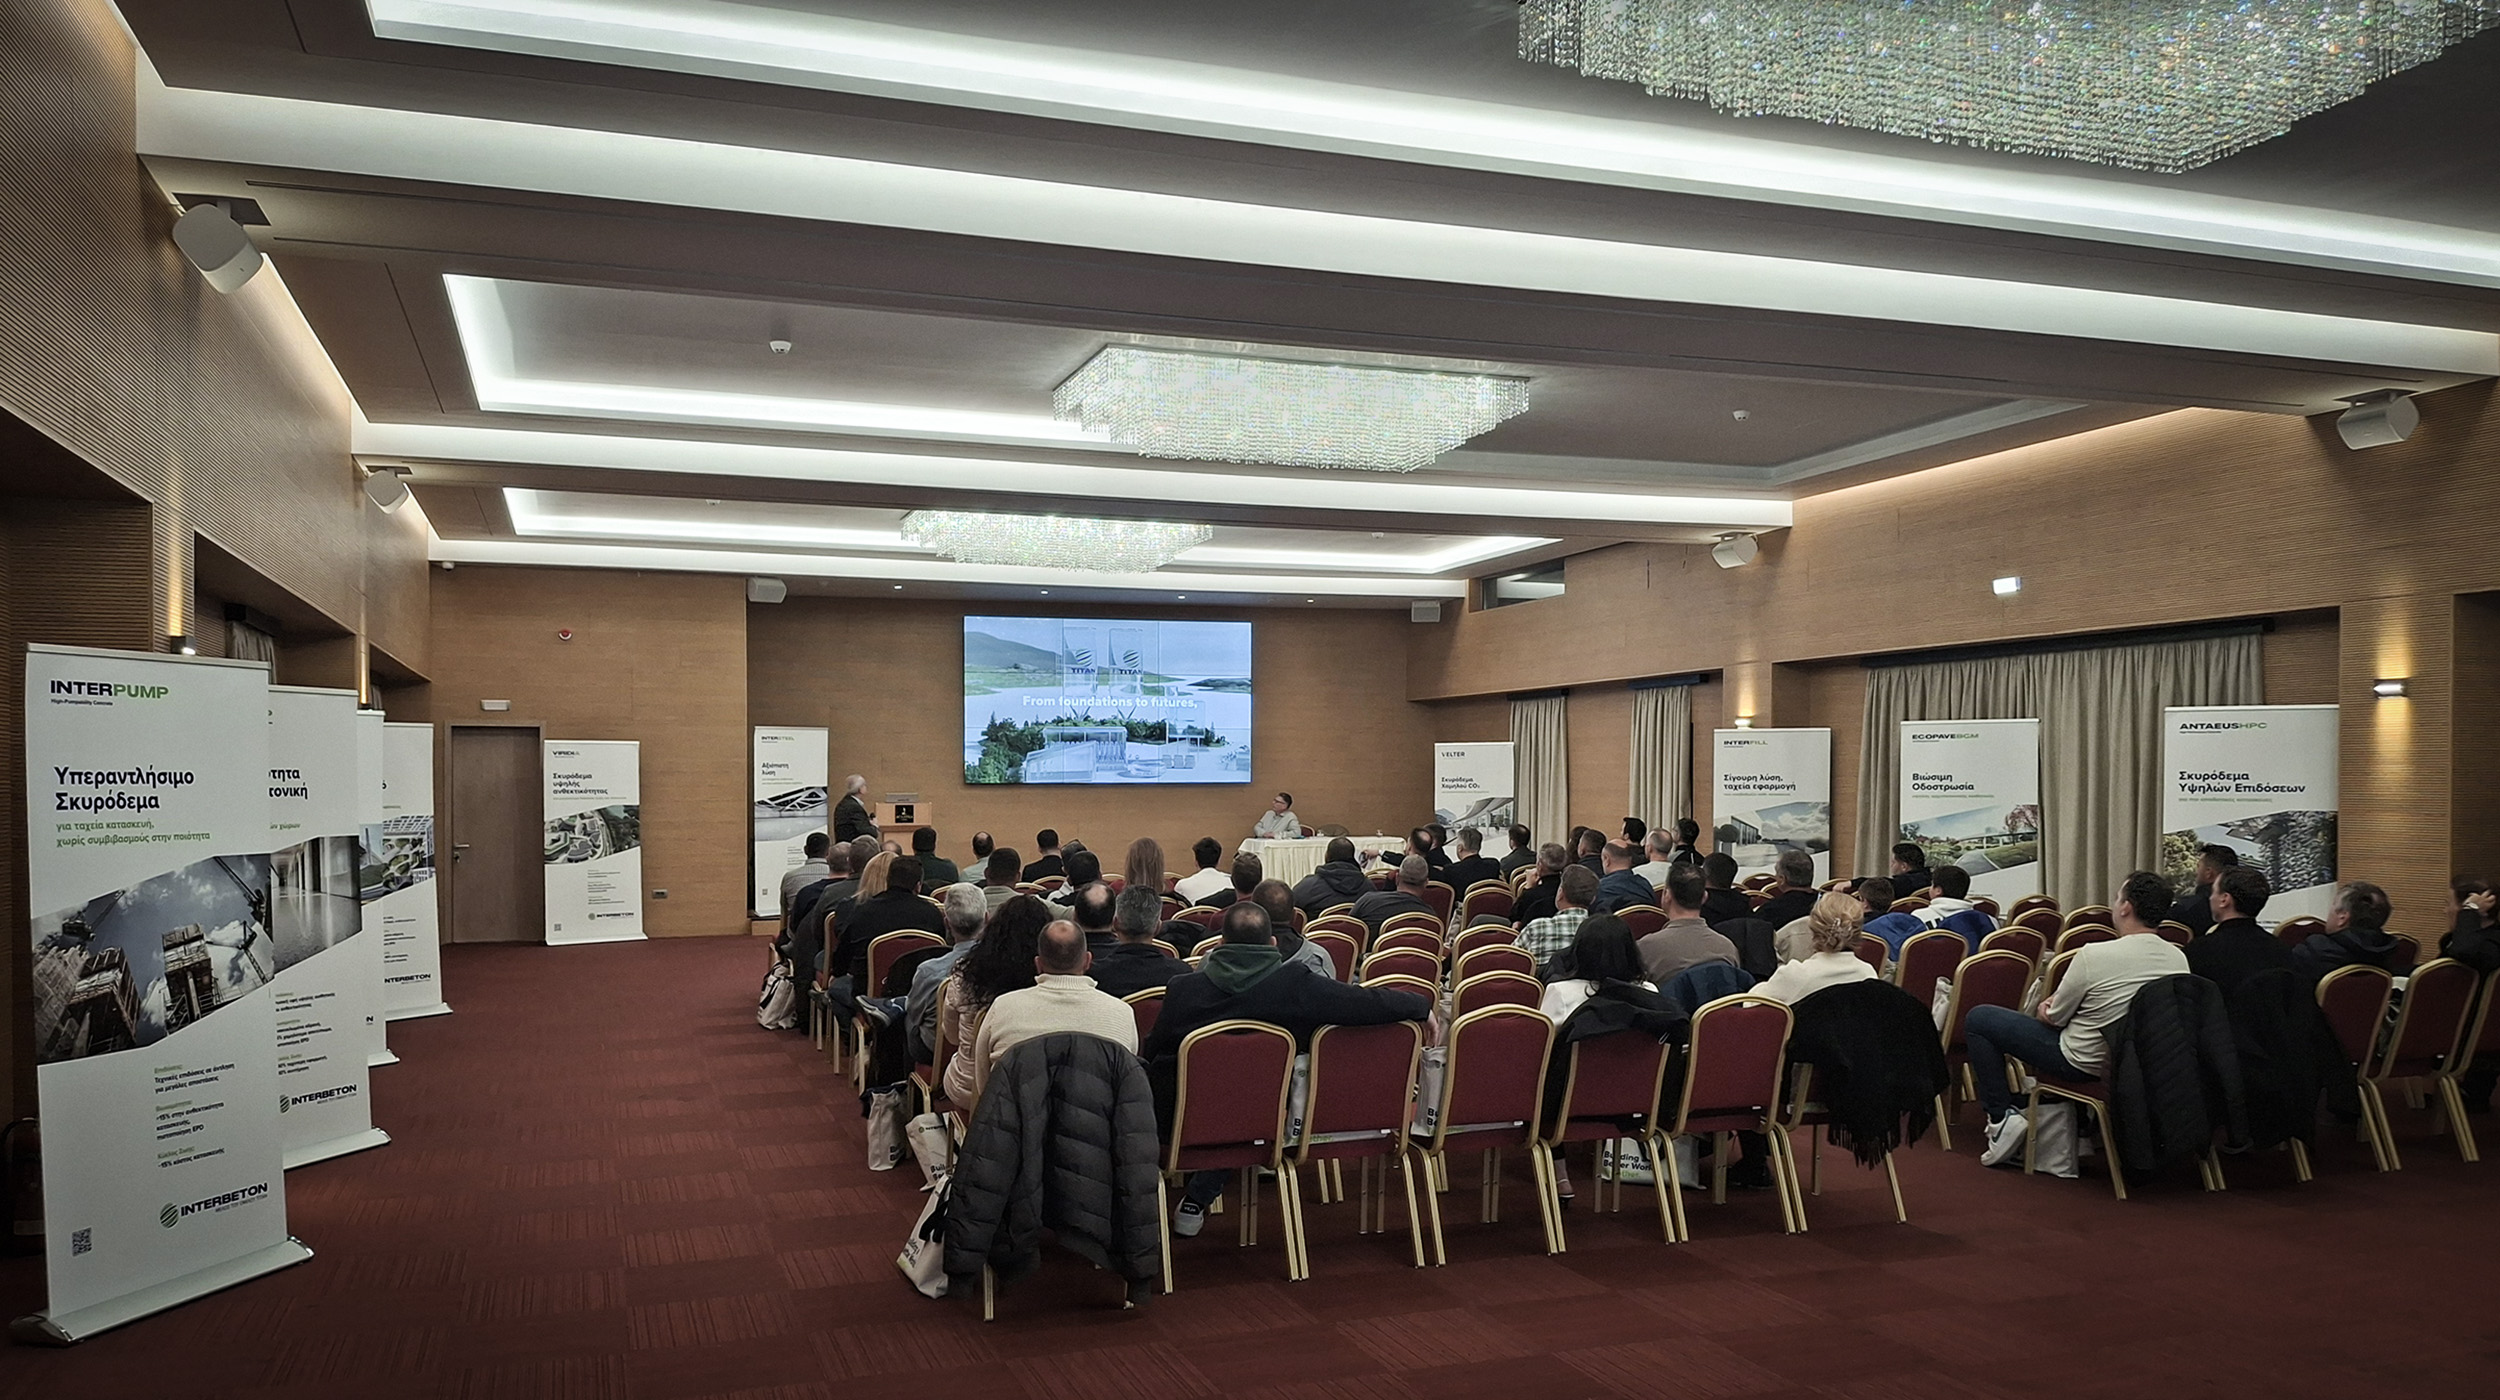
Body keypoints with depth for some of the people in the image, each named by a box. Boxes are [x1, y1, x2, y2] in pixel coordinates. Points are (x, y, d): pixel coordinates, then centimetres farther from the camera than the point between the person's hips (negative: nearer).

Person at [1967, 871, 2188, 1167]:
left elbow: (2055, 1017, -13)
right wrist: (2055, 1005, 13)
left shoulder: (2094, 954, -27)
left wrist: (2045, 1010, 11)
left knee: (1977, 1019, 4)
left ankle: (2001, 1117, 0)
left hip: (2082, 1063, -7)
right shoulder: (2179, 959, -9)